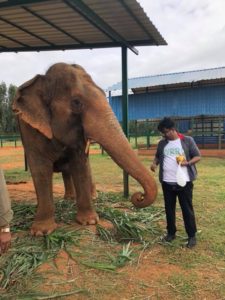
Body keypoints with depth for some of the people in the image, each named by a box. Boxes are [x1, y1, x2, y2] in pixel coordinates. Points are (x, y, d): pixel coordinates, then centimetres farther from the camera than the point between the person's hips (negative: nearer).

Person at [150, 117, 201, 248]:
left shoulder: (188, 141, -4)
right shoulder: (162, 143, 8)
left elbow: (198, 156, -2)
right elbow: (158, 156, 21)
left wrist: (188, 162, -20)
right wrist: (154, 163, -1)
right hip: (167, 182, 4)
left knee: (187, 209, 4)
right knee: (169, 209, 12)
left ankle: (192, 236, 18)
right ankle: (171, 233, 28)